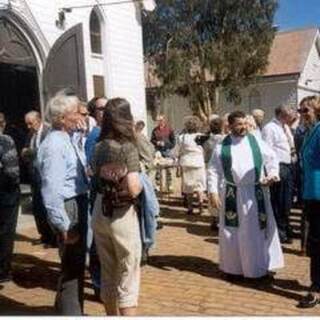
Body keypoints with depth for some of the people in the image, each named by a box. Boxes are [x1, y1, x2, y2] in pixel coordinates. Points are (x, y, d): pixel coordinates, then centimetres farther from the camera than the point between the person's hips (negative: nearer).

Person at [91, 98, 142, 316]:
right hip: (122, 215, -6)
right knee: (128, 276, 7)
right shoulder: (127, 147, -16)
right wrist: (141, 183, -4)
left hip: (100, 213, 7)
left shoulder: (99, 147, 3)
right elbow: (133, 189, -24)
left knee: (108, 273, 20)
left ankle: (111, 315, 34)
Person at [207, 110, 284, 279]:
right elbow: (213, 171, 0)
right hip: (232, 195, -1)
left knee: (257, 231, 7)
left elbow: (272, 159, 10)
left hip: (256, 193, 1)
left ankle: (259, 267, 21)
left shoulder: (256, 142, 3)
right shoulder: (222, 147, -2)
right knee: (233, 231, 8)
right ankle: (233, 267, 22)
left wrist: (272, 174, -8)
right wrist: (213, 192, -8)